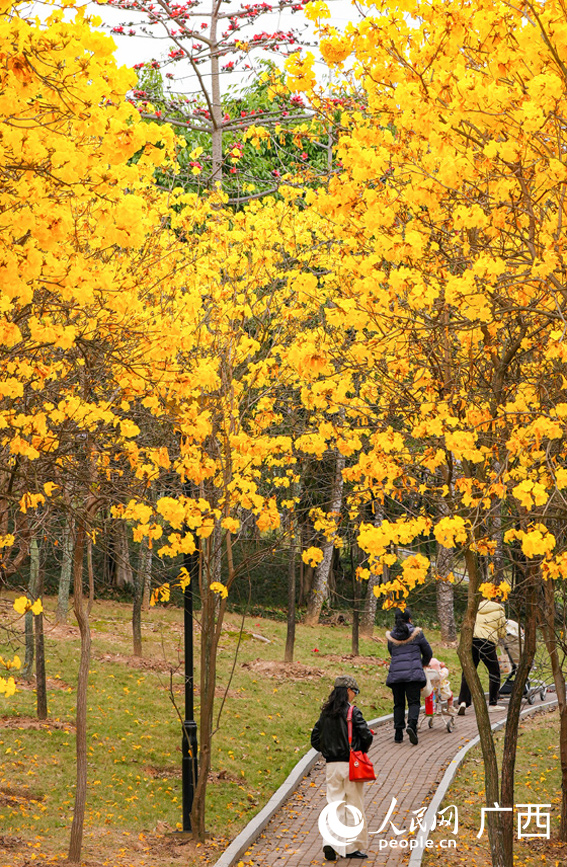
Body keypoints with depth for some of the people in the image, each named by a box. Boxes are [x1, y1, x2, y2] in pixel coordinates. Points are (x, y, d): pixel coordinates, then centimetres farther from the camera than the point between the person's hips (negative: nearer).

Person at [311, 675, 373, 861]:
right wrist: (362, 751, 3)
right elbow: (366, 736, -15)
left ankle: (330, 842, -13)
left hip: (331, 765, 4)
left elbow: (315, 739, 8)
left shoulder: (326, 713, 6)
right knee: (355, 806, 7)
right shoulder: (352, 712, -10)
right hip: (350, 765, -4)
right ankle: (354, 847, 13)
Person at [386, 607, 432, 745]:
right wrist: (423, 663, 34)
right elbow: (428, 653, 13)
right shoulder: (416, 633, 5)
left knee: (398, 703, 9)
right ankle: (412, 725, -26)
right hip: (413, 672, -2)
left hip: (395, 673, 3)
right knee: (413, 702, -2)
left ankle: (398, 733, 5)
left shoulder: (391, 636, 12)